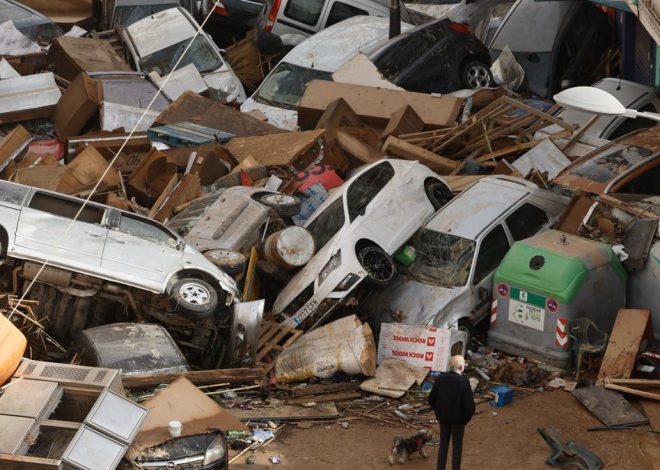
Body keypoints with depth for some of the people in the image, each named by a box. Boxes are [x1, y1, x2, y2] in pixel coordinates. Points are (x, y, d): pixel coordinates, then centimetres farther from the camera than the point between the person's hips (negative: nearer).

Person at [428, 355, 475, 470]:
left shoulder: (440, 378, -10)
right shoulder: (464, 382, -21)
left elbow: (431, 399, -2)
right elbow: (469, 404, -19)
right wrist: (466, 418, -2)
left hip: (443, 418, 4)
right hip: (458, 419, -4)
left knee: (443, 444, 18)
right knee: (457, 446, 12)